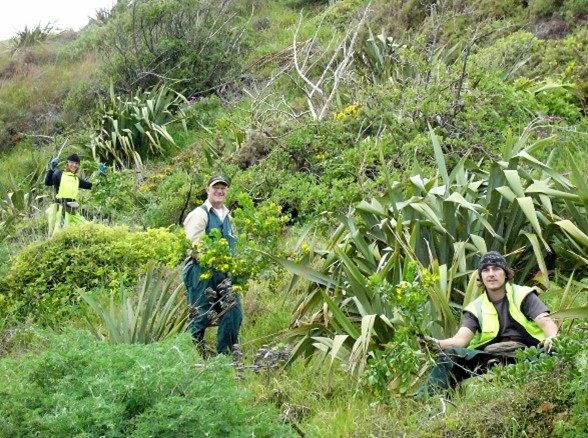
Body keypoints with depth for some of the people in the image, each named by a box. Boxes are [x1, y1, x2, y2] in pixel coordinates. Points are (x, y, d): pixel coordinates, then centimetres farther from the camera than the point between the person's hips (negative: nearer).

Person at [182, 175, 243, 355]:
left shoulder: (227, 215, 16)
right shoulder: (199, 214, -7)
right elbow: (194, 247, -14)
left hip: (224, 274, 7)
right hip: (202, 273, -7)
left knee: (234, 312, 4)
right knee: (200, 317, -1)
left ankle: (226, 354, 14)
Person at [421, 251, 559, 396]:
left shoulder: (523, 296, 7)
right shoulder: (476, 308, 13)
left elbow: (546, 323, -6)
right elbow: (460, 339, -1)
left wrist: (552, 339, -32)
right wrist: (438, 343, -25)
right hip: (488, 356, 3)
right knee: (450, 354, -20)